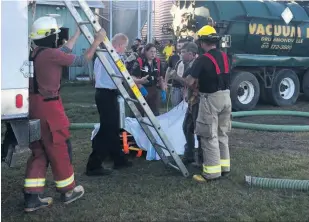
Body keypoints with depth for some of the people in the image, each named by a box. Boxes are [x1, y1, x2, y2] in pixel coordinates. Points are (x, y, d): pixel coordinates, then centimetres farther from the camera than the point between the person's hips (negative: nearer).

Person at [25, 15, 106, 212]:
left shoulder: (36, 53, 13)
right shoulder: (51, 54, -15)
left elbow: (65, 50, 26)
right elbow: (82, 60, -7)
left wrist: (78, 33, 38)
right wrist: (97, 41, 5)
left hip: (35, 106, 9)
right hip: (49, 107, -9)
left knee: (39, 151, 12)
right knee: (59, 149, 5)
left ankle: (32, 197, 13)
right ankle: (68, 191, 21)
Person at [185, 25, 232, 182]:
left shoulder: (202, 60, -16)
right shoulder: (224, 56, 8)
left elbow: (190, 82, -14)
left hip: (211, 99, -8)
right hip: (225, 96, 8)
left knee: (209, 136, -2)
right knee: (222, 134, 16)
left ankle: (212, 172, 1)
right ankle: (224, 166, 24)